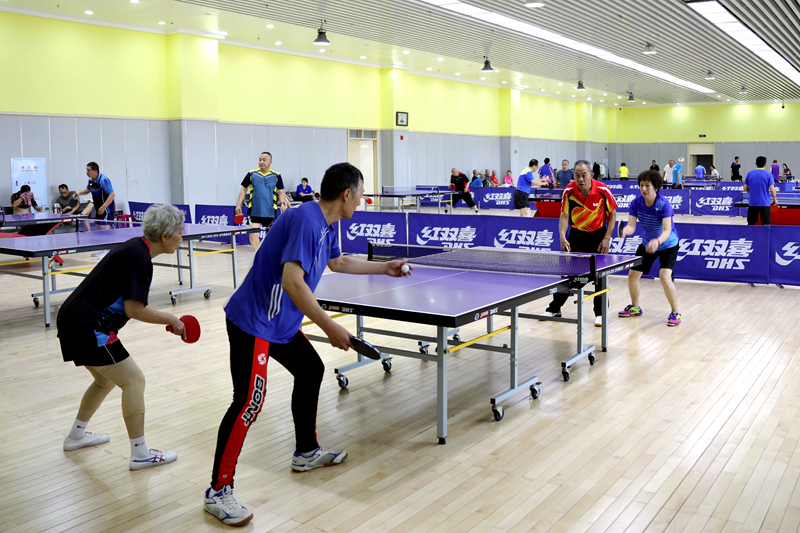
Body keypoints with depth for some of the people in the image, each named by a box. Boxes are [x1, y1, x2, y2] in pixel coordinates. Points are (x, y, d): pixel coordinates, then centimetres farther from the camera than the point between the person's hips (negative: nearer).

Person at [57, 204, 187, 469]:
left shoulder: (134, 248, 11)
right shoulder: (139, 258, -18)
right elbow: (134, 310, -21)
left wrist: (165, 320, 11)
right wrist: (170, 319, -8)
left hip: (75, 321, 10)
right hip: (87, 327, -10)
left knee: (106, 379, 25)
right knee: (133, 380, -7)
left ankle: (76, 435, 41)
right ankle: (140, 454, -2)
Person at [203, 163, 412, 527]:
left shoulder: (326, 226, 9)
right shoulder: (306, 220, -23)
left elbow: (338, 262, 29)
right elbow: (292, 281, -32)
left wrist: (384, 268, 35)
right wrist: (329, 326, -28)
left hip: (281, 323, 11)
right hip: (252, 322, -11)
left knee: (310, 370, 20)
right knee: (249, 401, -13)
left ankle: (306, 452, 36)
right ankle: (218, 492, -2)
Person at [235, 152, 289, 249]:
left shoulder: (276, 175, 3)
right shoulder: (252, 174, 4)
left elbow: (281, 192, 6)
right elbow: (244, 189, 12)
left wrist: (282, 203, -12)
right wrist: (238, 205, 5)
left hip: (270, 212, 0)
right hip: (254, 211, 0)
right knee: (253, 235, -14)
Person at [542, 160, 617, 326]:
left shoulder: (603, 191, -19)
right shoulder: (568, 191, -16)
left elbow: (612, 214, -8)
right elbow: (564, 216, -11)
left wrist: (607, 238, -13)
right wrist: (562, 237, -26)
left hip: (598, 235, -2)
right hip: (576, 235, 2)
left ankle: (600, 313, 9)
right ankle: (554, 308, 21)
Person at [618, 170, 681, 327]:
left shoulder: (664, 204, -28)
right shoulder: (636, 203, -16)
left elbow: (667, 230, -35)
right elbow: (631, 226, -19)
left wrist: (657, 241, -55)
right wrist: (625, 231, -43)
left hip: (667, 245, -5)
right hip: (647, 244, 5)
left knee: (665, 277, -23)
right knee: (632, 275, 5)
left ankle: (675, 313, -5)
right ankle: (635, 307, 31)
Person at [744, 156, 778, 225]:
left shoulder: (749, 173, 3)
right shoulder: (768, 174, -5)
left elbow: (745, 188, 6)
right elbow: (772, 189, -10)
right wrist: (775, 199, 5)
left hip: (752, 203, 3)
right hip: (764, 204, -2)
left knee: (750, 223, 8)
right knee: (766, 223, 2)